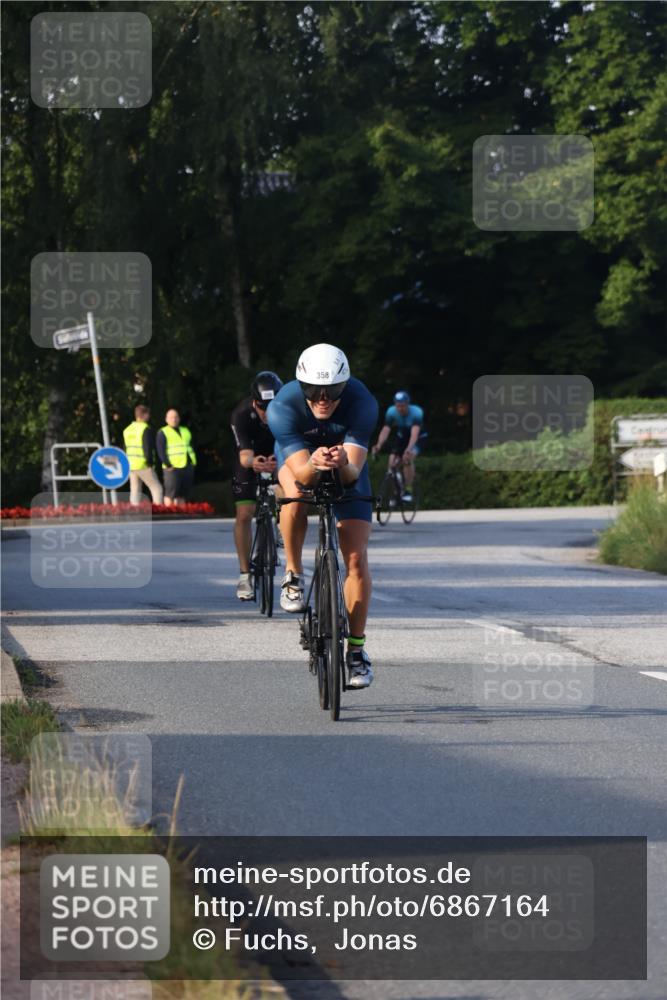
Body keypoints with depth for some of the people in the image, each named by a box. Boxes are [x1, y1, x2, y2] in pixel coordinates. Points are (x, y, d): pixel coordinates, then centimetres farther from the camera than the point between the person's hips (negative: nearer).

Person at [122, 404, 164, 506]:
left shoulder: (127, 430, 11)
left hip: (131, 466, 7)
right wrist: (150, 463, -10)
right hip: (143, 466, -7)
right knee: (157, 489, 0)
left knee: (135, 491, 7)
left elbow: (126, 448, 14)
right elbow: (147, 448, -17)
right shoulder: (145, 429, -12)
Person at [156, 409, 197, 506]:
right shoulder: (162, 433, 3)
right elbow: (161, 451, -6)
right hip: (173, 468, -6)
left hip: (188, 467, 6)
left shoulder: (185, 431, 21)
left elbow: (191, 447, 24)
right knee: (171, 493, -12)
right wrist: (168, 465, -15)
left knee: (182, 494, 5)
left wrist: (194, 462, 10)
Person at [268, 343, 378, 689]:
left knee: (356, 559, -9)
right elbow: (301, 474, -39)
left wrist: (343, 464, -61)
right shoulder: (283, 408, -35)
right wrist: (315, 464, -61)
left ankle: (356, 648, 2)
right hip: (298, 453, 0)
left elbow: (353, 474, -38)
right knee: (296, 495, -37)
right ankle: (293, 574, -13)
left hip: (347, 463, 0)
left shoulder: (361, 402, -34)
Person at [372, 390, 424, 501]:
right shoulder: (391, 412, -22)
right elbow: (385, 430, -30)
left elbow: (414, 433, -43)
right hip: (400, 438, 4)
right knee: (391, 462, -15)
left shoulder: (416, 412, -31)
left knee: (408, 458, -31)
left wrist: (409, 449, -59)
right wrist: (378, 445, -48)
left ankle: (408, 491, -23)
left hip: (415, 440, -4)